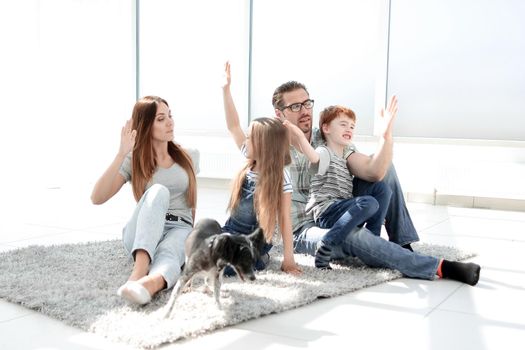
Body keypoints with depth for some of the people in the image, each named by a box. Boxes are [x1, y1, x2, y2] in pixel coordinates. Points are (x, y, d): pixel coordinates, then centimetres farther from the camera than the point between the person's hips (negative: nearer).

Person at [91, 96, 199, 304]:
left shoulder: (189, 157, 10)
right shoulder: (133, 160, 2)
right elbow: (97, 198, -11)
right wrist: (121, 154, -18)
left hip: (180, 228, 1)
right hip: (141, 235, -1)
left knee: (168, 255, -38)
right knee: (158, 191, -35)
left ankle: (148, 284, -73)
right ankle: (139, 271, -54)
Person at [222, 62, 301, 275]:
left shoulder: (281, 179, -15)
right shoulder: (252, 161, 1)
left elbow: (285, 219, -14)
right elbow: (233, 126, 2)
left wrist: (288, 258, -15)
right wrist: (226, 89, -3)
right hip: (231, 231, 6)